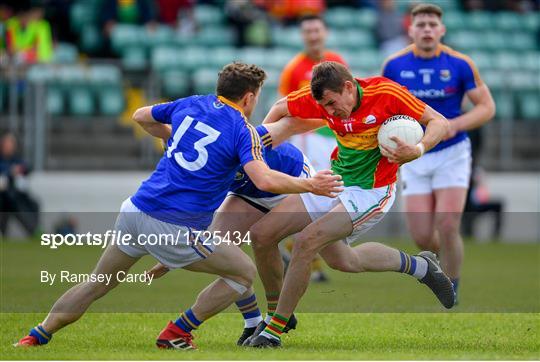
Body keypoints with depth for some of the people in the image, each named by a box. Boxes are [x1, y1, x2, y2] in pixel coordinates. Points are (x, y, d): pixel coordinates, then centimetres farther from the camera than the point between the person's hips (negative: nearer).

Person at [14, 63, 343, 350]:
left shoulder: (190, 105, 13)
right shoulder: (243, 131, -5)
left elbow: (141, 116, 28)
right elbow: (265, 180, -20)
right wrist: (310, 185, -8)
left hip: (136, 211, 6)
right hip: (176, 230, -6)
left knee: (97, 284, 21)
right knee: (245, 272, 10)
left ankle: (38, 336, 18)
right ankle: (177, 333, 10)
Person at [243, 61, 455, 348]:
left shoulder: (385, 93, -20)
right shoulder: (324, 98, -7)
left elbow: (440, 123, -13)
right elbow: (281, 108, 11)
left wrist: (417, 150, -32)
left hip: (372, 192, -8)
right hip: (335, 183, 8)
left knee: (307, 240, -25)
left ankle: (274, 329, -12)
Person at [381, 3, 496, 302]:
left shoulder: (460, 64, -9)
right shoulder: (395, 65, -4)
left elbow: (486, 106, -5)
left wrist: (454, 125, -21)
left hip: (452, 154, -2)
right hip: (415, 157, 2)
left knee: (447, 228, -15)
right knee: (422, 237, -5)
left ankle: (451, 296, 4)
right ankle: (444, 255, 33)